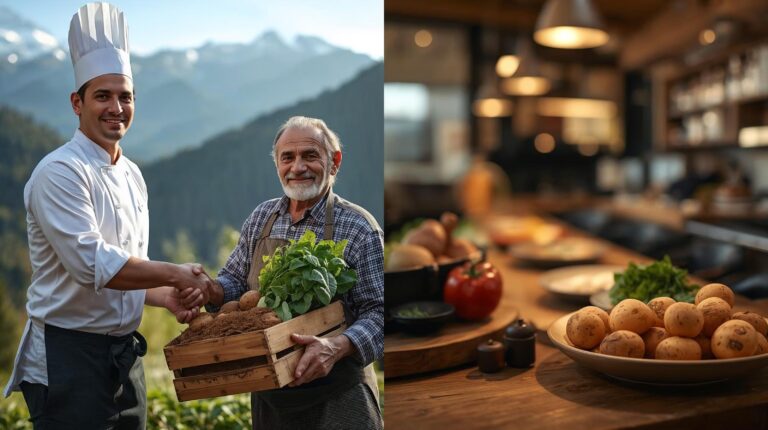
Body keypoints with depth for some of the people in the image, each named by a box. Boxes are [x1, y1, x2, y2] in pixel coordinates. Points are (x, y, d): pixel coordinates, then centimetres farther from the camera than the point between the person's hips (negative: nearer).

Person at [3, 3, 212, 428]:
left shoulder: (132, 176, 10)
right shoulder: (59, 172, -15)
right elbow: (92, 264, -24)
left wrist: (169, 298, -3)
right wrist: (175, 274, -17)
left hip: (125, 355, 8)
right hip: (68, 360, -7)